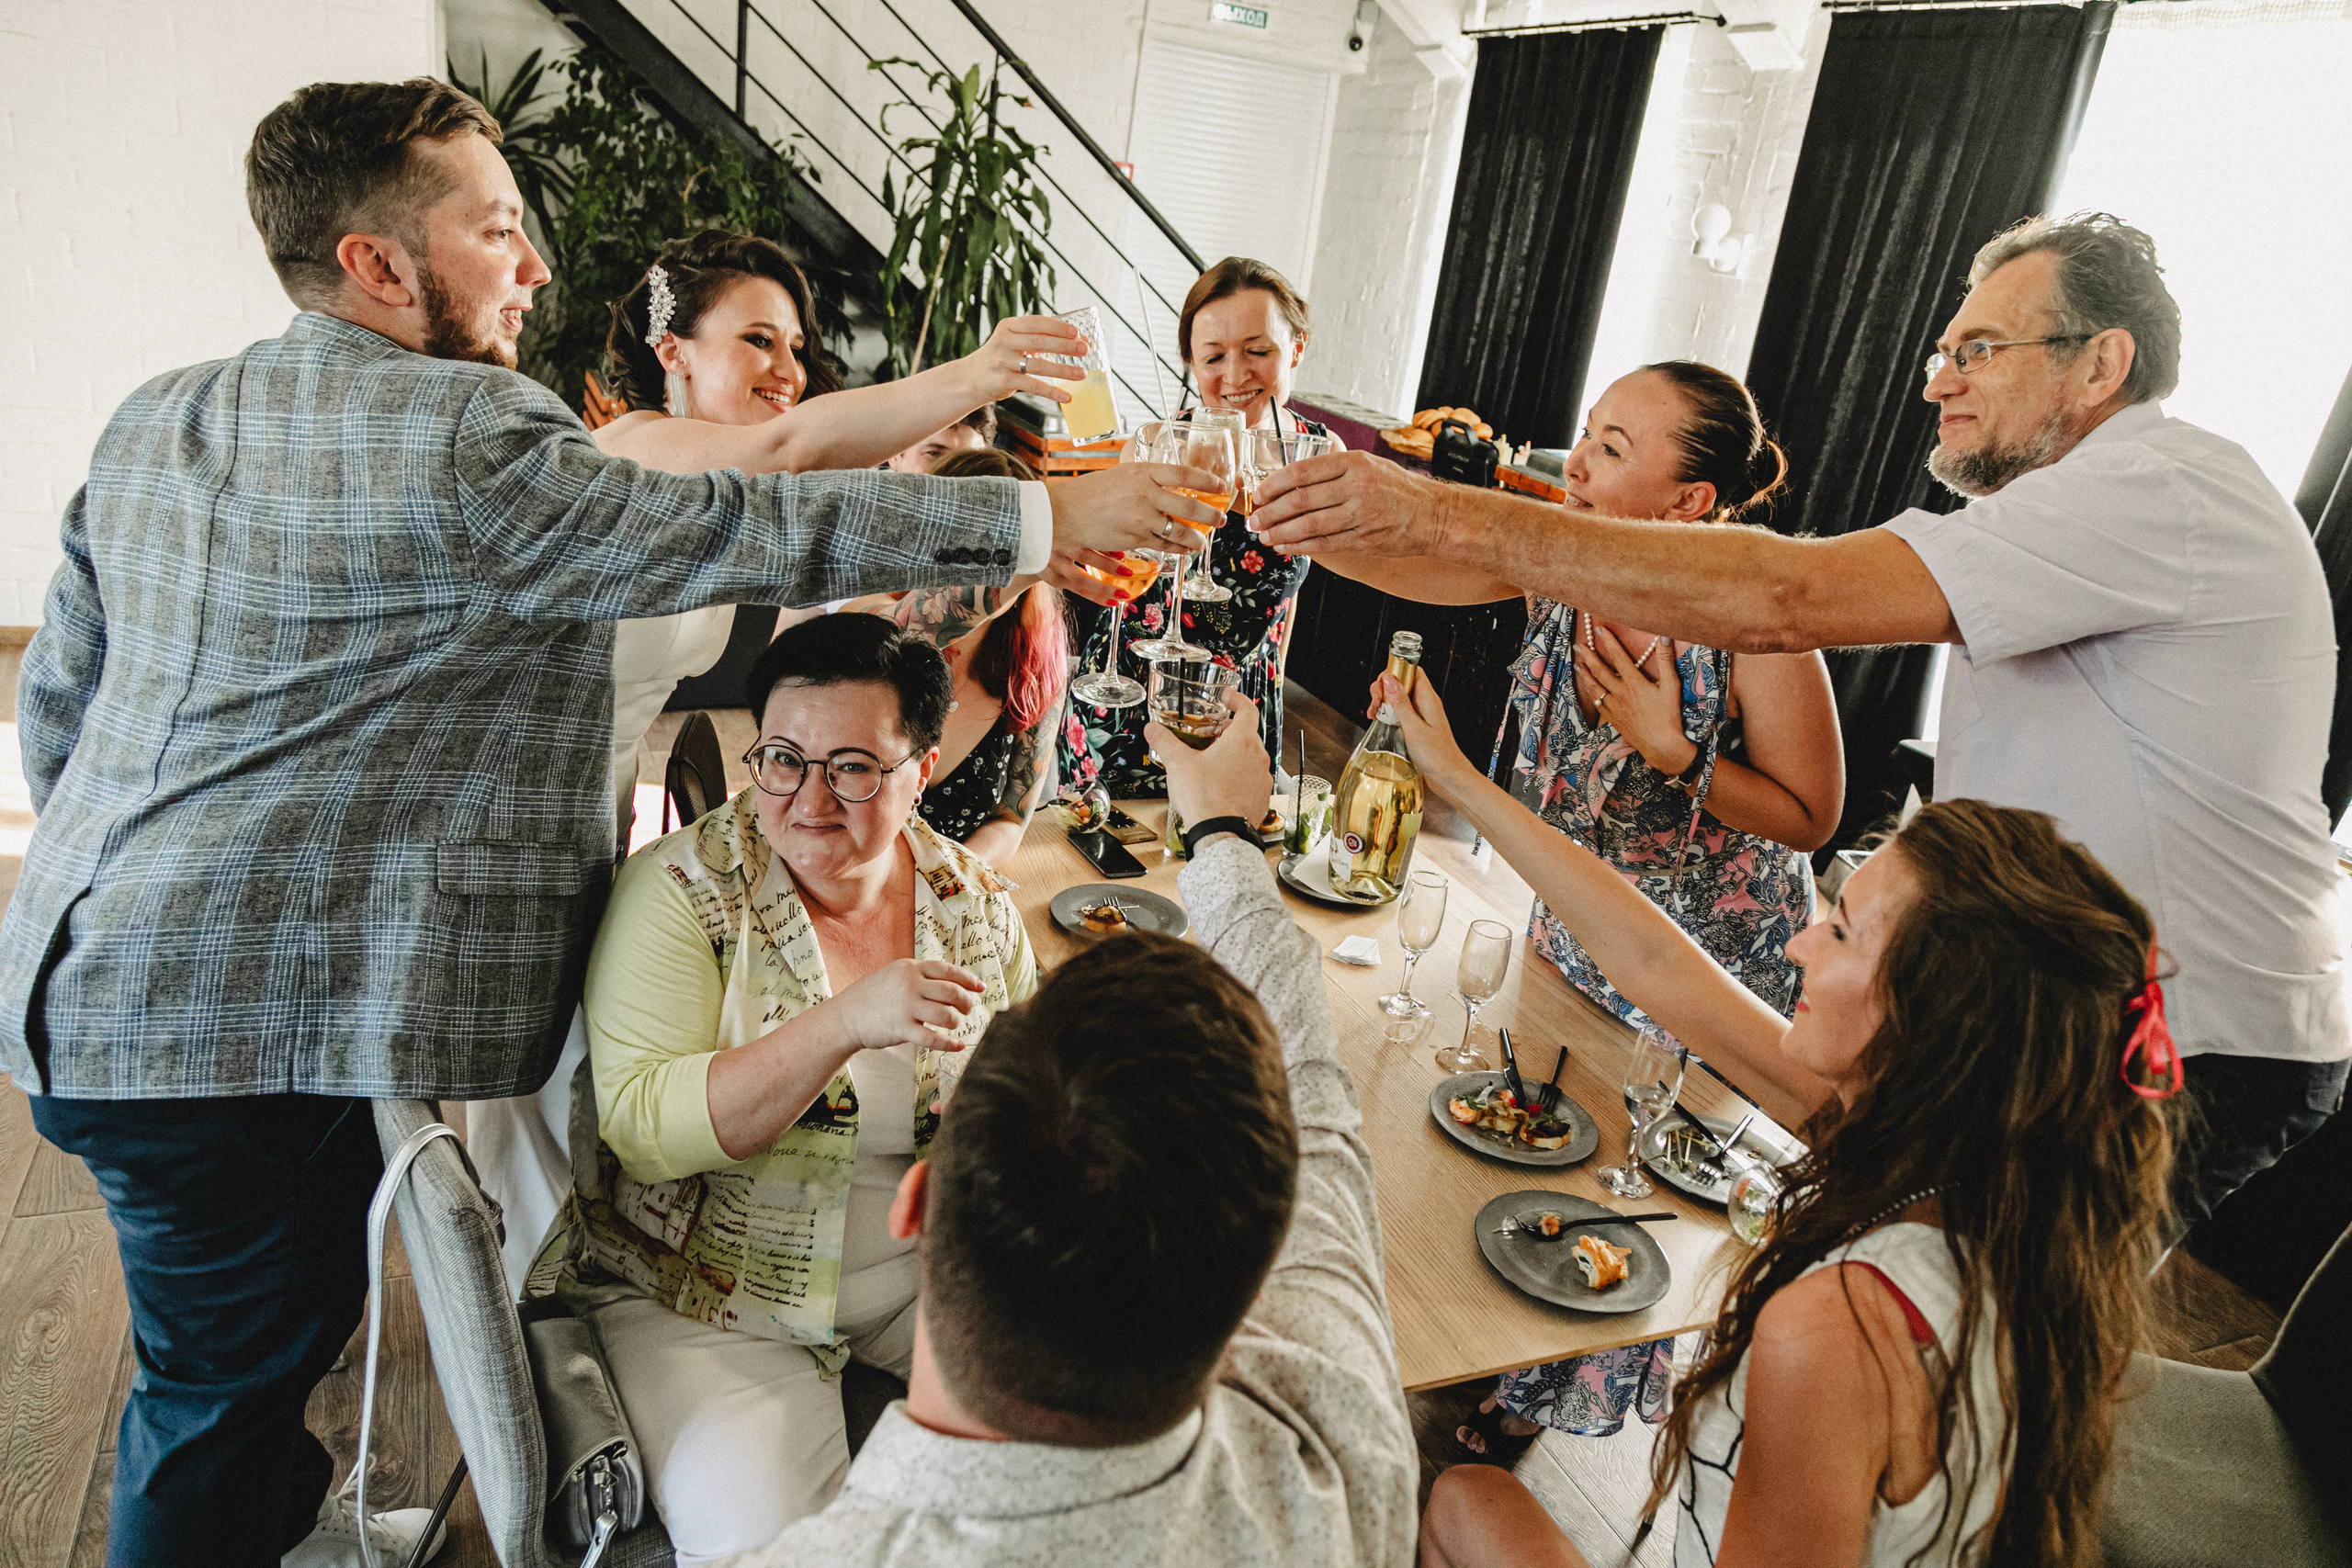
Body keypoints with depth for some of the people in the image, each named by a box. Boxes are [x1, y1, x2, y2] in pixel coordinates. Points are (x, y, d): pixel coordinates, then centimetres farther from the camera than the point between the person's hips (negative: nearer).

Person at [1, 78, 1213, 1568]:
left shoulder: (153, 421, 10)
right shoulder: (463, 438, -19)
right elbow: (743, 532, -19)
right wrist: (1051, 515, -13)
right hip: (232, 1014, -10)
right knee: (230, 1367, 9)